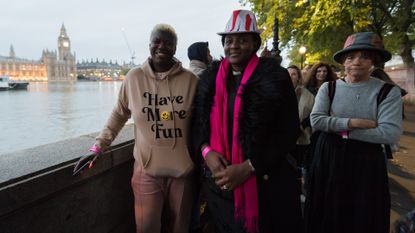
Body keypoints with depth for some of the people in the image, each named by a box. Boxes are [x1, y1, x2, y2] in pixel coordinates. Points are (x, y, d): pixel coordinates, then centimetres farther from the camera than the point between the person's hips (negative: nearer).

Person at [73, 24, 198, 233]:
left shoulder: (190, 80, -5)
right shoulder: (134, 77, -4)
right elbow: (118, 115, 6)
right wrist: (98, 147, 3)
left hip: (182, 170, 1)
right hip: (147, 170, 0)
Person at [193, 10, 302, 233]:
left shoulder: (275, 78, -8)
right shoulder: (210, 78, 3)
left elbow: (288, 132, -10)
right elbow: (198, 121, 8)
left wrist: (248, 168, -17)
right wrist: (206, 151, -11)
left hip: (264, 181, -3)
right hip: (219, 181, 4)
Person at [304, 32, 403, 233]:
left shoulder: (388, 92, -6)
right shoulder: (328, 88, -1)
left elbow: (390, 133, -16)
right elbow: (315, 120, -12)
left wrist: (340, 130, -16)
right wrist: (351, 123, -20)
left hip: (366, 162, -1)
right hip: (328, 158, 1)